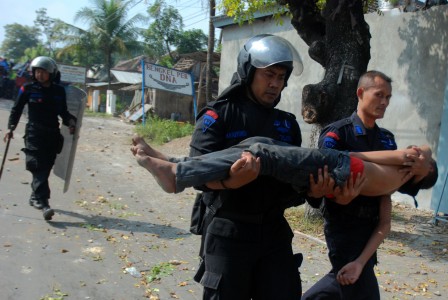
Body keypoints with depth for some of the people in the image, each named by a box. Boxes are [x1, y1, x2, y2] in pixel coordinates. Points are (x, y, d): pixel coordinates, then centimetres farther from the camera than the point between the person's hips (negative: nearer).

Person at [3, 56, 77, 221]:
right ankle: (42, 202, -20)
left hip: (53, 135, 3)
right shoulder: (28, 89, 1)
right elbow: (16, 109, 7)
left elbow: (63, 112, 16)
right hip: (34, 134, -3)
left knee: (45, 168, 6)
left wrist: (70, 122, -2)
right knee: (38, 167, -14)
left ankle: (34, 197, 26)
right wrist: (11, 127, -1)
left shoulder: (59, 91, 7)